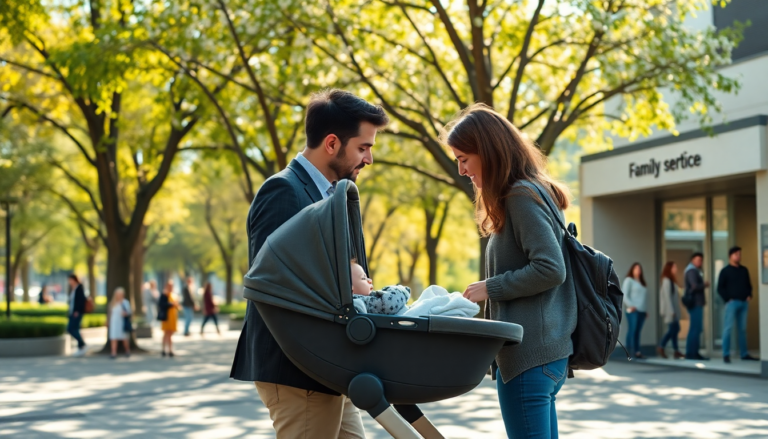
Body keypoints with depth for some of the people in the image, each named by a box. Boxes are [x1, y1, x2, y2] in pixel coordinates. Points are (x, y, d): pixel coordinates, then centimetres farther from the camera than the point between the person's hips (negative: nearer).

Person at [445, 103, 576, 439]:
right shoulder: (535, 191, 18)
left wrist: (490, 288, -11)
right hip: (544, 349, 10)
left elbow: (550, 269, -20)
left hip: (529, 354, -10)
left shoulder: (521, 195, -11)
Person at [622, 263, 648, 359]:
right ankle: (629, 351, -13)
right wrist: (631, 305, -19)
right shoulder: (629, 280, 2)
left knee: (637, 332, 3)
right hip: (633, 310, -6)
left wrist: (645, 309, 14)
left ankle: (637, 352, 1)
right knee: (632, 330, -12)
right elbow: (625, 295, -7)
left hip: (641, 310, 6)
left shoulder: (641, 282, 23)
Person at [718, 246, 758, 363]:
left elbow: (748, 285, 22)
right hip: (732, 303, -5)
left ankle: (744, 354, 12)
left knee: (742, 328, 8)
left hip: (744, 303, 5)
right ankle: (726, 354, -9)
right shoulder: (725, 271, -1)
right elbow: (720, 288, -2)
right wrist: (727, 299, -10)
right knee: (728, 327, -8)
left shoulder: (744, 270, 15)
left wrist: (749, 295, 6)